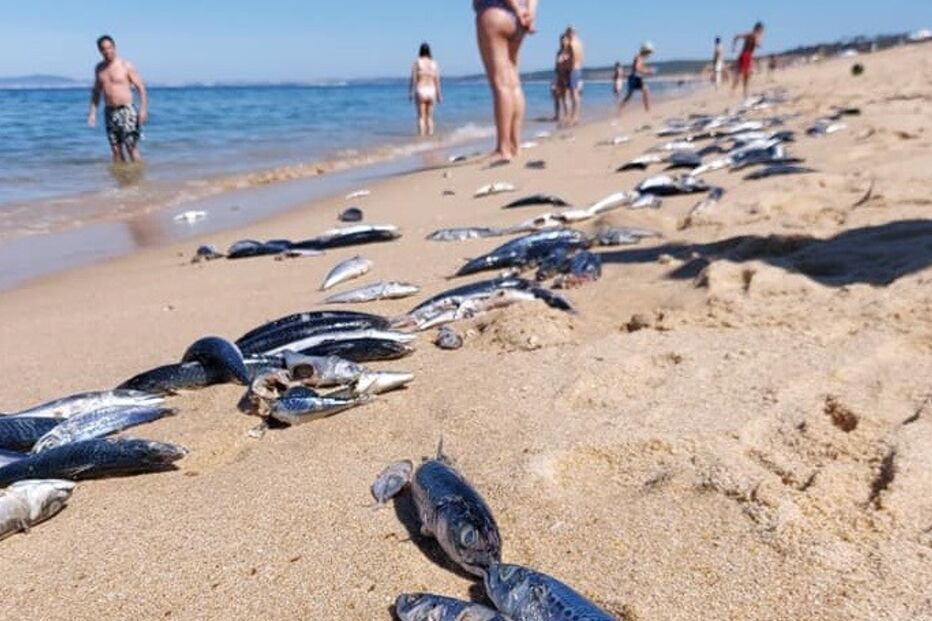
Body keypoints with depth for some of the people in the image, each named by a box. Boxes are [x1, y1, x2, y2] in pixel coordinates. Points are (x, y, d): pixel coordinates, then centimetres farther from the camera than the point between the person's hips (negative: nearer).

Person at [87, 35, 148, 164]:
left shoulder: (126, 66, -3)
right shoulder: (99, 68, 13)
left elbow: (141, 88, -5)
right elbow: (96, 91, 20)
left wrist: (143, 109, -17)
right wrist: (93, 112, 13)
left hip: (126, 111, -5)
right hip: (110, 112, 5)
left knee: (132, 147, -12)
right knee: (116, 150, 5)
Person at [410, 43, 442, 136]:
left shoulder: (417, 62, -3)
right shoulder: (434, 63, 5)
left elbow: (413, 79, -7)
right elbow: (437, 80, 4)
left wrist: (410, 93, -2)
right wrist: (438, 94, 9)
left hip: (420, 91, -3)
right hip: (431, 91, 3)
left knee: (421, 117, -2)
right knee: (430, 116, 11)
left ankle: (421, 135, -7)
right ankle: (430, 134, 8)